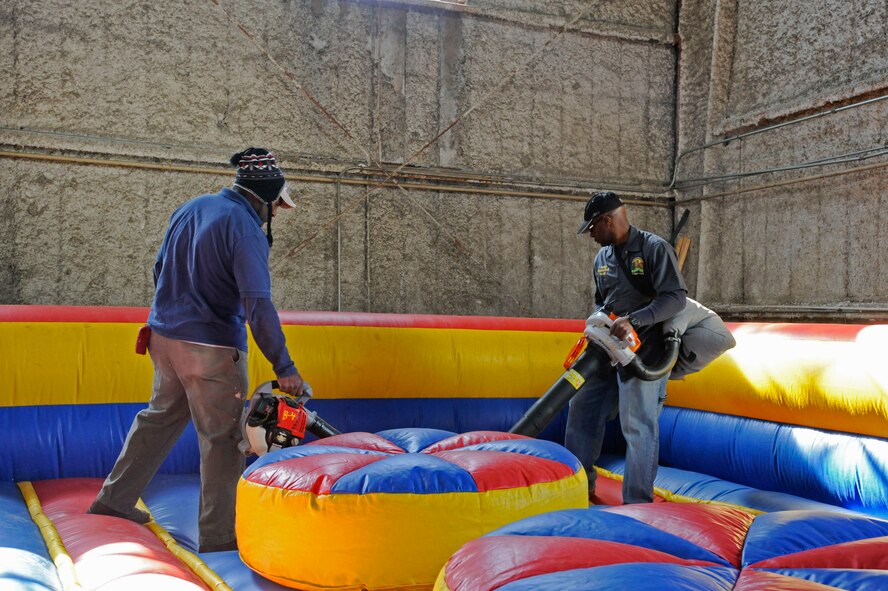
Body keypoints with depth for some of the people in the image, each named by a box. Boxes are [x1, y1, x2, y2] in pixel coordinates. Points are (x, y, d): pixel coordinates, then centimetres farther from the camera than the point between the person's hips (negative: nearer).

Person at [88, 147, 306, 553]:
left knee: (161, 416, 25)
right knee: (222, 439, 3)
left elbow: (160, 270, 16)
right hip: (211, 349, -8)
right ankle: (217, 535, 10)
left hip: (164, 336, 8)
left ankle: (115, 498, 35)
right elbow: (258, 306, -23)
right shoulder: (246, 230, -17)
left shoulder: (191, 208, 7)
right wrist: (284, 368, -20)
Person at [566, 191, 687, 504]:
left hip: (645, 352, -8)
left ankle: (637, 503, 2)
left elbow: (676, 298, -17)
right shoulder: (602, 257, 11)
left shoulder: (654, 249, -10)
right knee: (582, 410, 12)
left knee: (638, 426, -7)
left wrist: (633, 321, -25)